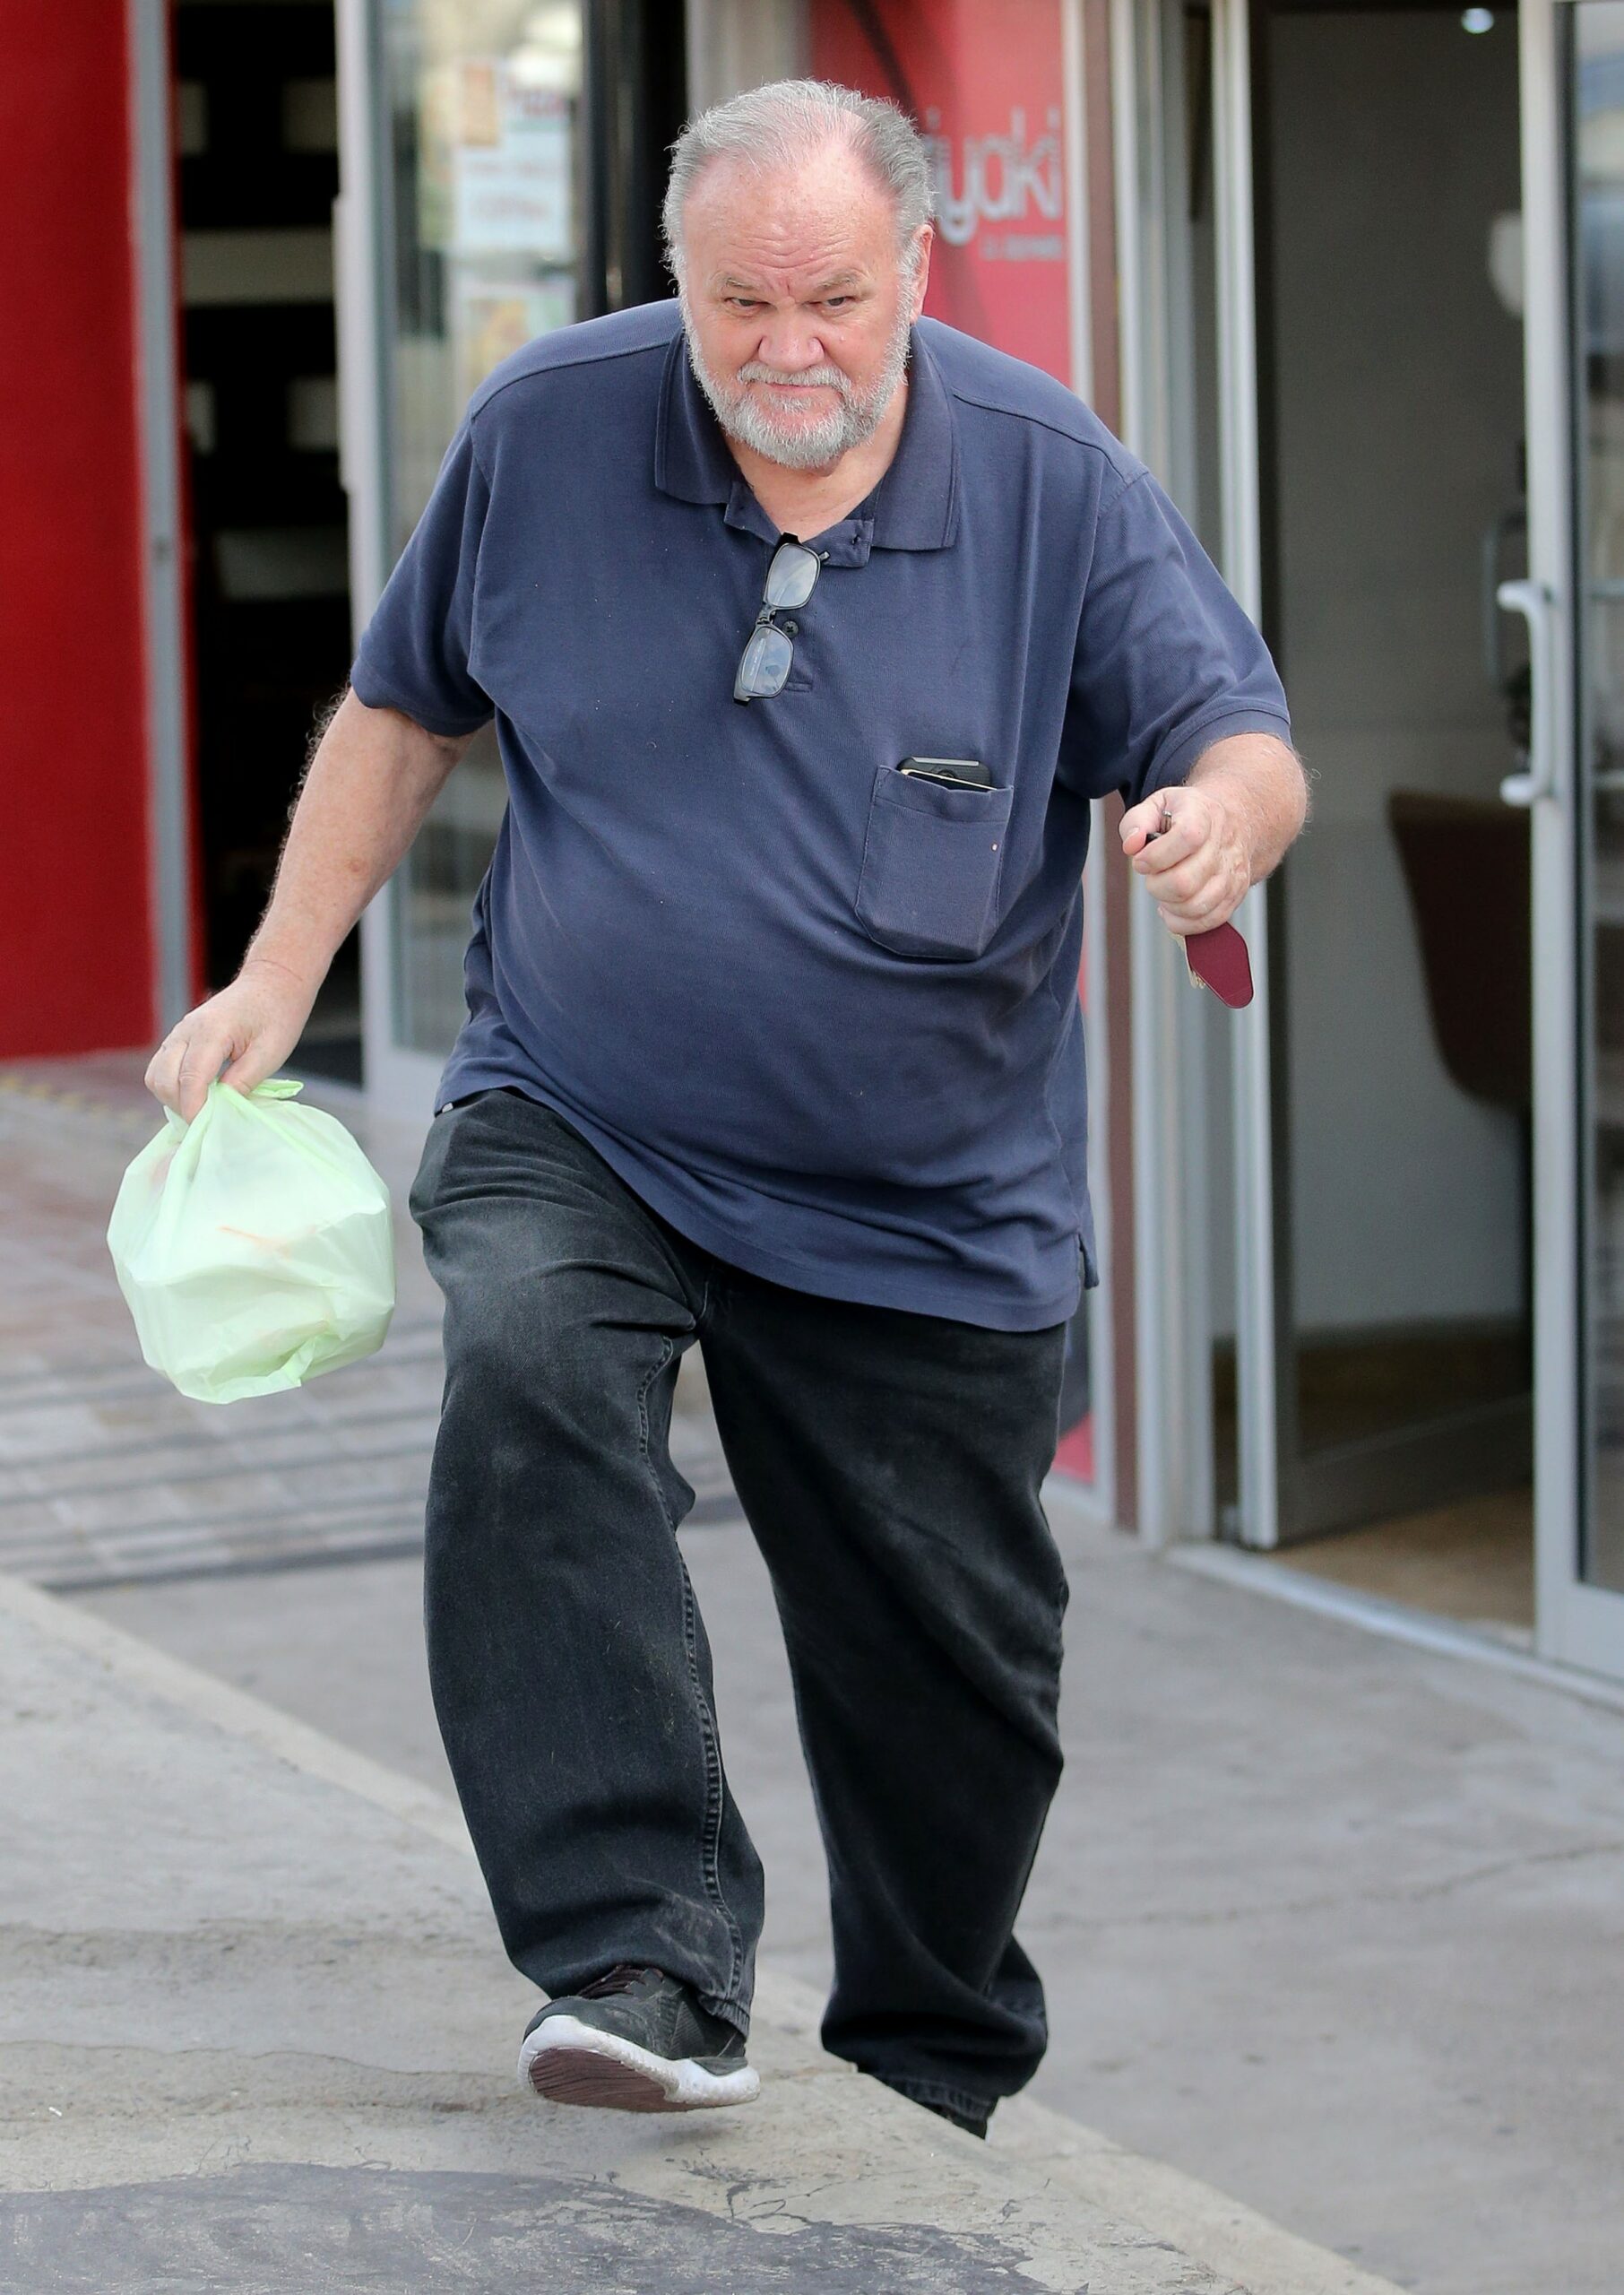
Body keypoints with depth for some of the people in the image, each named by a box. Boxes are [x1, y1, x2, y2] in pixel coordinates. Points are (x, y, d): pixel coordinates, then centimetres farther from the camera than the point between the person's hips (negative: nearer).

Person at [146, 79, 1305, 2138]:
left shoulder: (1052, 481, -9)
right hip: (575, 1127, 0)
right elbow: (405, 707, 9)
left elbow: (1244, 741, -8)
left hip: (930, 1204, 1)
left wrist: (1220, 816, -33)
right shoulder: (545, 430, -5)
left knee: (950, 1671, 9)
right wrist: (278, 975, 3)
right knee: (530, 1376, -33)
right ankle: (644, 1968, -36)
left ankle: (928, 2084, 36)